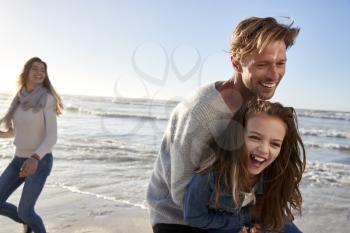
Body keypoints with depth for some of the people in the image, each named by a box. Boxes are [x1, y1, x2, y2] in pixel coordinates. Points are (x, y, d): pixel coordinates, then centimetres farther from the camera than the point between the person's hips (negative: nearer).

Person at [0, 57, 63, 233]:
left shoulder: (48, 99, -17)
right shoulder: (20, 99, 3)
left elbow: (52, 136, -22)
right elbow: (14, 131, 13)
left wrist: (35, 158, -38)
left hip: (40, 161, -6)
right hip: (20, 160, 6)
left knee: (24, 211, -1)